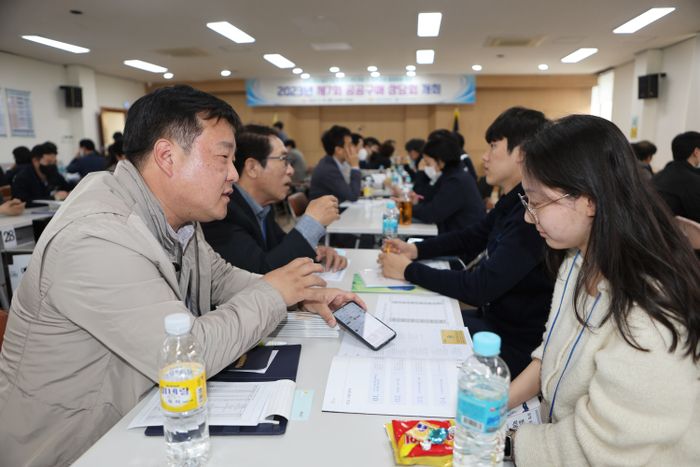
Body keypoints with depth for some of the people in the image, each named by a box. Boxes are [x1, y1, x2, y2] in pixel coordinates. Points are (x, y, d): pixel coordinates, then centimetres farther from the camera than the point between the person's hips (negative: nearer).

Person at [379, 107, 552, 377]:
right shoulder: (512, 202, 2)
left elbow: (480, 288, -30)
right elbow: (470, 238, 14)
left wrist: (409, 271, -20)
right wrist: (416, 249, -1)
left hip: (515, 343, -8)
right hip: (493, 316, 8)